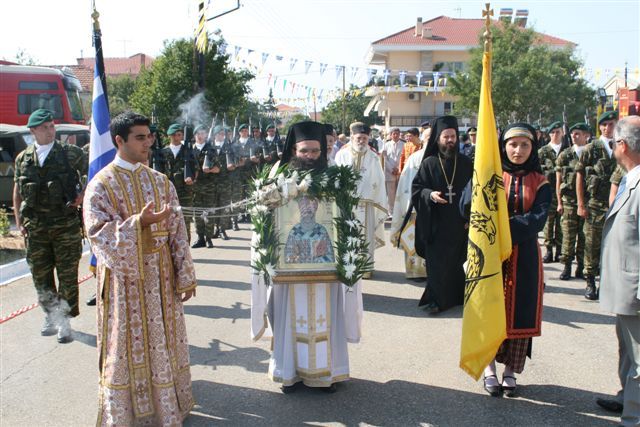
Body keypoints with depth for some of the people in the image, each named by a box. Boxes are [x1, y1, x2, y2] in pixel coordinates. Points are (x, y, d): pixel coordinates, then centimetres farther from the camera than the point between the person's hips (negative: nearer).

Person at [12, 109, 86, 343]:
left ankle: (64, 321, 10)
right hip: (35, 227, 3)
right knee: (40, 275, 9)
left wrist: (82, 195, -3)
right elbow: (18, 193, 15)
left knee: (67, 275, 0)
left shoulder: (71, 153, -2)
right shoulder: (23, 158, 7)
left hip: (66, 223, -3)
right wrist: (19, 222, 8)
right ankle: (52, 317, 25)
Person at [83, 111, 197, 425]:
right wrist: (139, 222, -28)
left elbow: (177, 231, 4)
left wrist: (185, 277, 1)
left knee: (163, 342, 12)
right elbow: (98, 234, -15)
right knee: (129, 345, 5)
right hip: (125, 278, -4)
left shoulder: (161, 182, 5)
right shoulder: (101, 185, -7)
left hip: (160, 276, 4)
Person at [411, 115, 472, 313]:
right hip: (435, 224, -1)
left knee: (455, 261, 7)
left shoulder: (466, 163, 5)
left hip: (459, 224, 1)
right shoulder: (429, 163, 1)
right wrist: (430, 194, -18)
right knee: (436, 262, 0)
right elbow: (416, 188, 2)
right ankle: (435, 298, 11)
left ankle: (455, 296, 22)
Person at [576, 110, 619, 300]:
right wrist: (581, 205, -4)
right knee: (592, 244, 1)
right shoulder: (591, 149, 1)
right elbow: (579, 176, 1)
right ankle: (590, 282, 12)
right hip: (595, 204, -2)